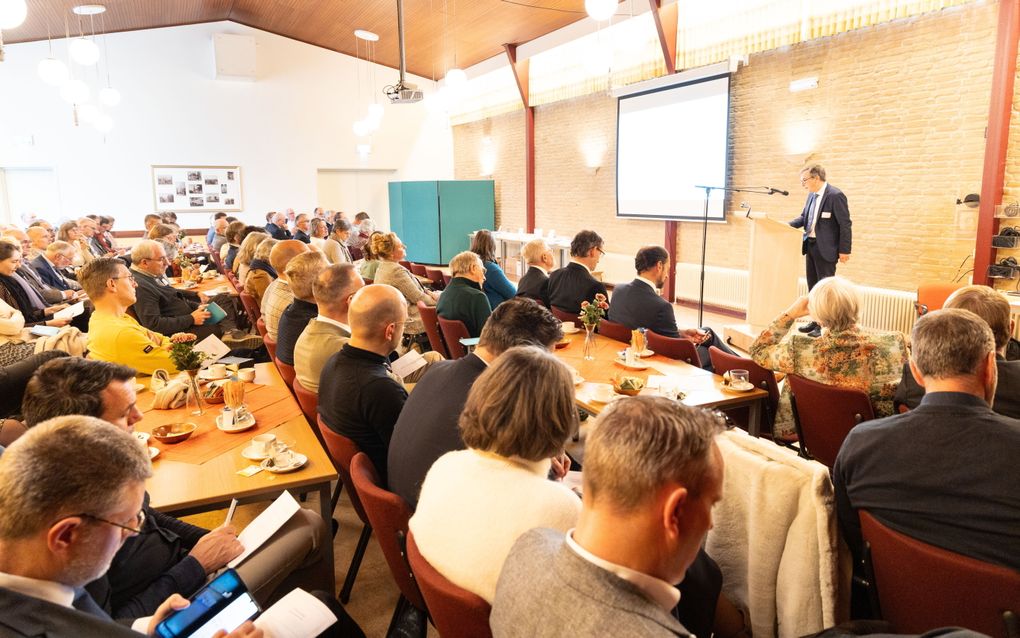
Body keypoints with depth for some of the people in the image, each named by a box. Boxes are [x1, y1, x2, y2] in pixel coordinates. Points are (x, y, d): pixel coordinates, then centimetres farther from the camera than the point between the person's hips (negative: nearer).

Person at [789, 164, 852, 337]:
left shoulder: (835, 195, -15)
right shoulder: (812, 195, 9)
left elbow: (845, 224, -15)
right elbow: (803, 218, 16)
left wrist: (844, 250, -15)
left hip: (825, 248, -8)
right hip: (810, 245, 8)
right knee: (813, 287, 14)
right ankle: (816, 321, 24)